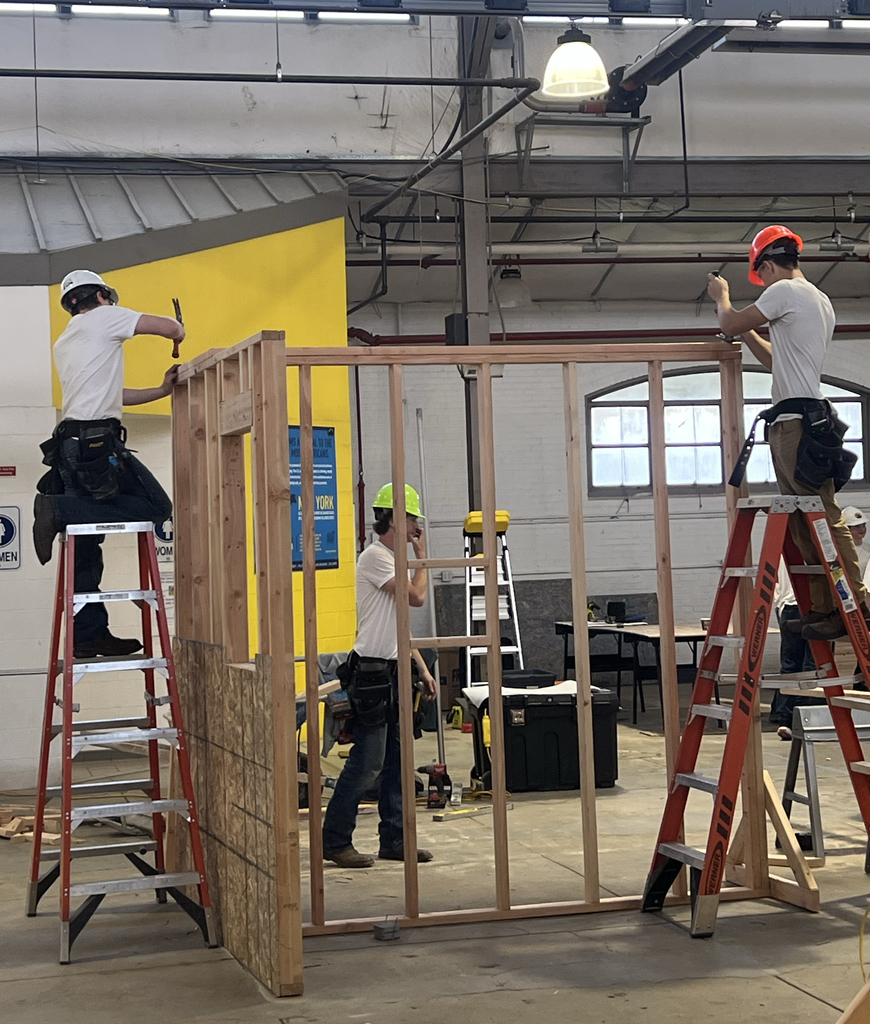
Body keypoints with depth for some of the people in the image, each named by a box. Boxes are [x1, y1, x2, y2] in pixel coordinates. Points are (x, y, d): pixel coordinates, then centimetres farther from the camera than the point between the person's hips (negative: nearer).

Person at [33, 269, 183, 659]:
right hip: (98, 441, -9)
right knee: (156, 506, -8)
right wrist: (179, 333, 23)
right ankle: (59, 510, -14)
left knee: (86, 546, 8)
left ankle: (90, 632, 7)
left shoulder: (63, 345, 27)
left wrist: (162, 390, 26)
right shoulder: (103, 317, 3)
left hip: (70, 445, 9)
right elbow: (170, 328, -1)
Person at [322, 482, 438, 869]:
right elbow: (416, 597, -19)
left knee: (396, 760, 10)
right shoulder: (375, 557, -12)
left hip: (393, 671, 10)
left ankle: (394, 840, 16)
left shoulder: (394, 559, 19)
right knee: (367, 762, -8)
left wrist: (422, 668, 19)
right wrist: (422, 556, -4)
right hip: (372, 671, -10)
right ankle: (334, 841, -1)